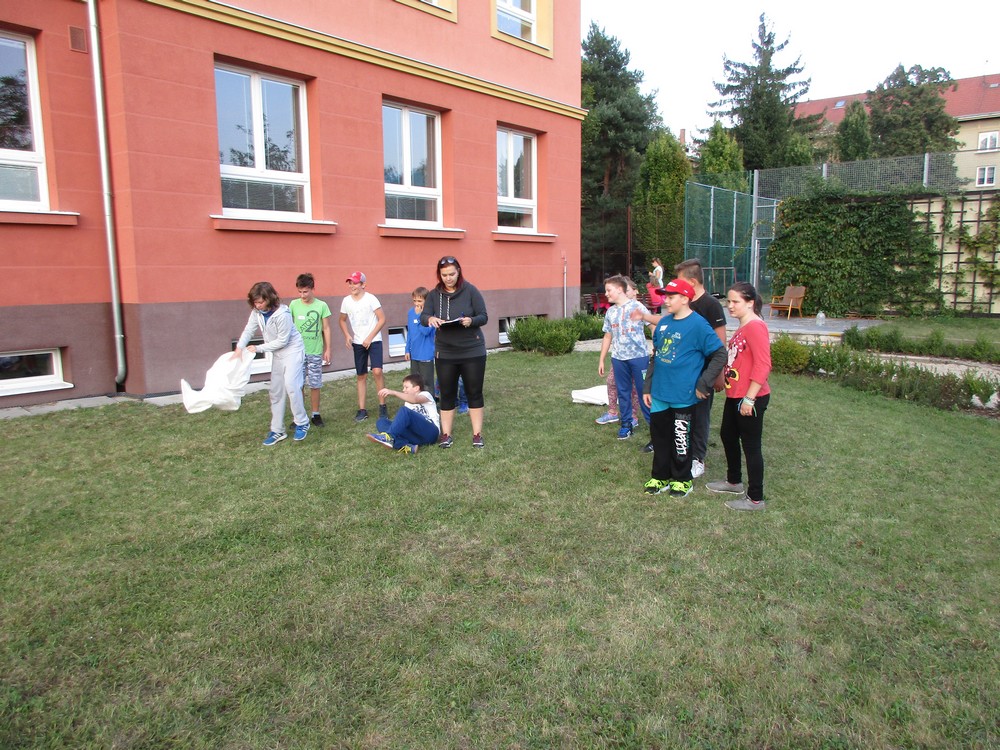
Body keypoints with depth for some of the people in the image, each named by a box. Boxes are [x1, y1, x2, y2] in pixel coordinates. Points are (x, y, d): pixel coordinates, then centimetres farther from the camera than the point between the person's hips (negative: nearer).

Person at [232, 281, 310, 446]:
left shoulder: (282, 314, -28)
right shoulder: (257, 312, -8)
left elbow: (282, 341, -24)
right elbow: (249, 330, -9)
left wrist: (258, 348, -19)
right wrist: (239, 348, -26)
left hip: (292, 350, -8)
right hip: (277, 353, 8)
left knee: (291, 385, -19)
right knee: (275, 390, 8)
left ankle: (302, 423, -1)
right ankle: (277, 431, 15)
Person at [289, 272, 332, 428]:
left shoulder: (322, 305, -3)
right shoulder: (294, 304, -1)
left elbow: (326, 329, 3)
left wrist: (328, 349, 3)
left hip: (315, 352, -1)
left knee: (315, 385, 6)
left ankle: (315, 415, 20)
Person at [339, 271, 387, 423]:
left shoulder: (371, 298, -11)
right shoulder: (346, 301, 2)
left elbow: (382, 319, -11)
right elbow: (342, 320, 16)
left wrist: (370, 338, -14)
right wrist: (347, 335, -2)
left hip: (374, 341, -4)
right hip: (358, 343, 5)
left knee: (377, 371, -18)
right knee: (361, 376, 8)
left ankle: (382, 406, -4)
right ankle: (362, 410, 14)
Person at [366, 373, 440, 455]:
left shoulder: (425, 395, 2)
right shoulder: (408, 402, 25)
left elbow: (414, 400, -23)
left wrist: (393, 392, -33)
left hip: (430, 433, -7)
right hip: (417, 436, 7)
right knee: (381, 422, -6)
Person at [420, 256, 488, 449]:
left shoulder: (470, 290, -7)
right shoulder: (434, 294, 1)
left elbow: (484, 316, -6)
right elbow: (423, 316, -6)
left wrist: (471, 320, -28)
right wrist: (430, 319, -30)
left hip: (472, 351, -2)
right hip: (445, 352, 2)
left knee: (474, 392, 4)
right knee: (447, 394, 7)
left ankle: (477, 434, 13)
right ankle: (445, 434, 17)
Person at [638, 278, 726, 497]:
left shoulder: (698, 325, -13)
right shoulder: (663, 323, 7)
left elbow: (720, 355, -12)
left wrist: (703, 384, -13)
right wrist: (648, 387, 14)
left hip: (682, 396, -6)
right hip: (659, 393, 6)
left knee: (680, 439, 7)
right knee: (659, 436, 15)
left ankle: (682, 480, 25)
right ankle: (660, 477, 29)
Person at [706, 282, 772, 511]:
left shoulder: (755, 326, -18)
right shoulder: (742, 327, 12)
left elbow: (763, 366, -24)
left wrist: (749, 398, -23)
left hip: (750, 399, -10)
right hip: (734, 395, 10)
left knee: (751, 446, 0)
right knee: (727, 436, 22)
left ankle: (755, 499, 13)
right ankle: (734, 482, 41)